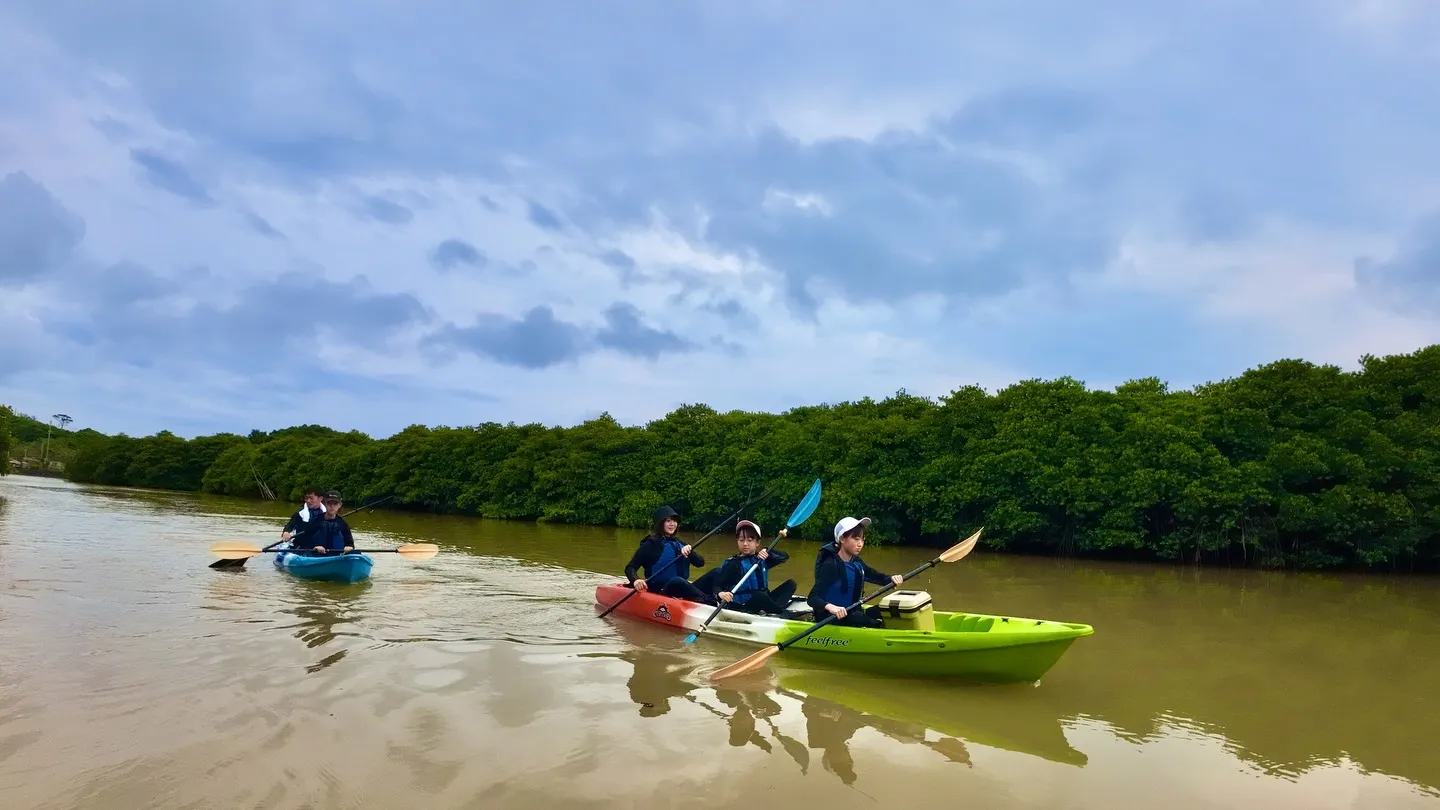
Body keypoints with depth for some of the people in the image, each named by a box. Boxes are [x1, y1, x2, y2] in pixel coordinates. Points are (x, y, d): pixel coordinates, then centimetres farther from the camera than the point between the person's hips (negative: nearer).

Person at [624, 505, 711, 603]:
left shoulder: (679, 544, 16)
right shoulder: (650, 545, 0)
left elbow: (700, 563, 10)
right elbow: (630, 567, -6)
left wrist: (689, 551, -9)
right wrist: (635, 580, -27)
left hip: (682, 590, 6)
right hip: (659, 592, -6)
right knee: (676, 581, -39)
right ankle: (712, 602, -48)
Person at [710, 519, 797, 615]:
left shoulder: (762, 559, 10)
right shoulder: (733, 564, -6)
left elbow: (785, 556, 10)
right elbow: (716, 585, -10)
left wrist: (768, 552, -8)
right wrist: (720, 594, -34)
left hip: (763, 602, 7)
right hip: (742, 607, -6)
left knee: (790, 584, -3)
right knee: (759, 595, -37)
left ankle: (776, 609, -30)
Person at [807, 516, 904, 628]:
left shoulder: (857, 563, 5)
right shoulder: (831, 565, -17)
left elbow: (878, 577, 20)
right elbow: (812, 598, -25)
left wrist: (892, 578, -4)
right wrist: (830, 607, -46)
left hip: (851, 613, 8)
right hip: (830, 617, -8)